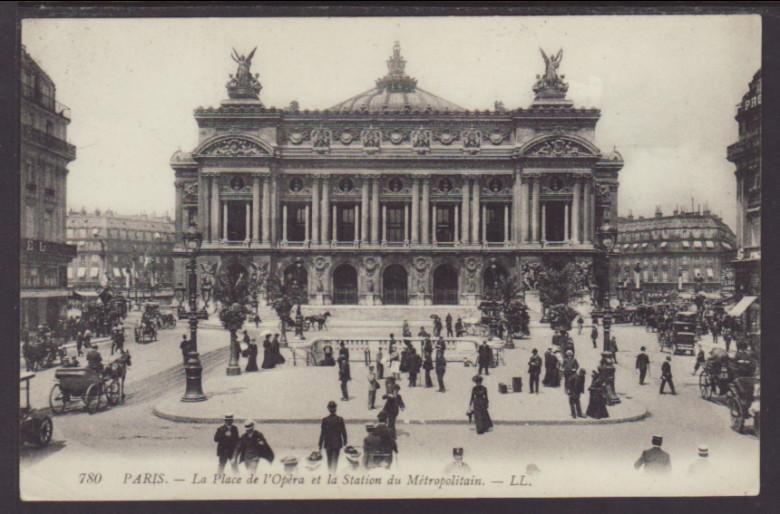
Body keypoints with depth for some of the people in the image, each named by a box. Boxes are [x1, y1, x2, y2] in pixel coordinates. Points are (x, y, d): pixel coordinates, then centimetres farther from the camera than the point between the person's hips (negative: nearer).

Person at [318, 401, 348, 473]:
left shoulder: (325, 420, -16)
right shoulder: (340, 419, -14)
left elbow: (322, 433, -11)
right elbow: (343, 432, -6)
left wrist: (320, 444, 0)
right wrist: (345, 442, 10)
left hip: (328, 444, 0)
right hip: (337, 443, 0)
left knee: (329, 459, 17)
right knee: (335, 459, 16)